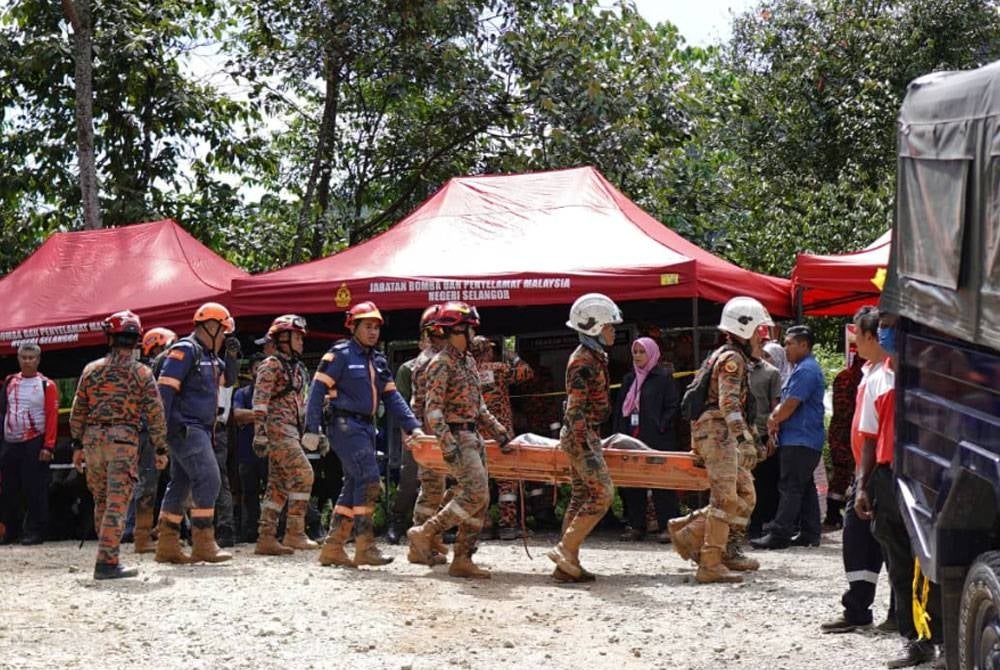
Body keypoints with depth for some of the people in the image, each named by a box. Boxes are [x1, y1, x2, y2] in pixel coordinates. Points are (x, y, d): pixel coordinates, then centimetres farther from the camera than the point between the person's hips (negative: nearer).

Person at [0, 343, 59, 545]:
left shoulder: (46, 385, -1)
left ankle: (35, 531, 3)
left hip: (34, 445, -4)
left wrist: (48, 446, -13)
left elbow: (52, 417, -6)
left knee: (35, 490, -4)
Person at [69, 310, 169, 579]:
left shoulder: (92, 369, 7)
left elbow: (78, 410, 9)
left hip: (93, 438, 4)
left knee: (101, 501, 16)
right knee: (117, 503, -6)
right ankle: (106, 562, -12)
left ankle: (107, 555, 23)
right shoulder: (142, 373, 0)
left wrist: (77, 445, 15)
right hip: (124, 439, -4)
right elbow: (155, 413, -2)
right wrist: (160, 449, 4)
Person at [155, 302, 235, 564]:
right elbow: (165, 389, -18)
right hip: (186, 428, -10)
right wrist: (161, 430, -23)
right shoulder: (185, 350, -10)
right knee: (208, 480, -14)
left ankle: (167, 546, 13)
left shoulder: (208, 357, 19)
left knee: (180, 485, 10)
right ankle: (204, 545, -13)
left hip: (198, 431, 10)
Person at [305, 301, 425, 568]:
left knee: (354, 487, 8)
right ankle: (365, 548, -15)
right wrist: (311, 430, -17)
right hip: (345, 425, -9)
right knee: (369, 481, -16)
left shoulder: (378, 361, 16)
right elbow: (317, 390, -10)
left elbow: (392, 397, 14)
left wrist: (413, 427, 2)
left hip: (365, 428, 9)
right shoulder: (340, 354, -7)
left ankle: (332, 548, 14)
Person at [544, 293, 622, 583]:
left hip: (585, 435, 10)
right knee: (603, 494, -12)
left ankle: (568, 564, 8)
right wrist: (586, 449, -23)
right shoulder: (583, 361, -16)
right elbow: (576, 409, -20)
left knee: (581, 497, 8)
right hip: (581, 436, -10)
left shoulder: (594, 357, 15)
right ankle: (565, 549, -10)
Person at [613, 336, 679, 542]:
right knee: (632, 484, 5)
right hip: (631, 438, 6)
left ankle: (667, 526, -4)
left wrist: (661, 427, -14)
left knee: (661, 484, -6)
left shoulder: (664, 377, 0)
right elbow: (620, 408, 19)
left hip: (657, 440, -6)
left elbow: (672, 407, -5)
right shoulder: (629, 379, 18)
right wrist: (619, 434, 9)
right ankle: (636, 526, 11)